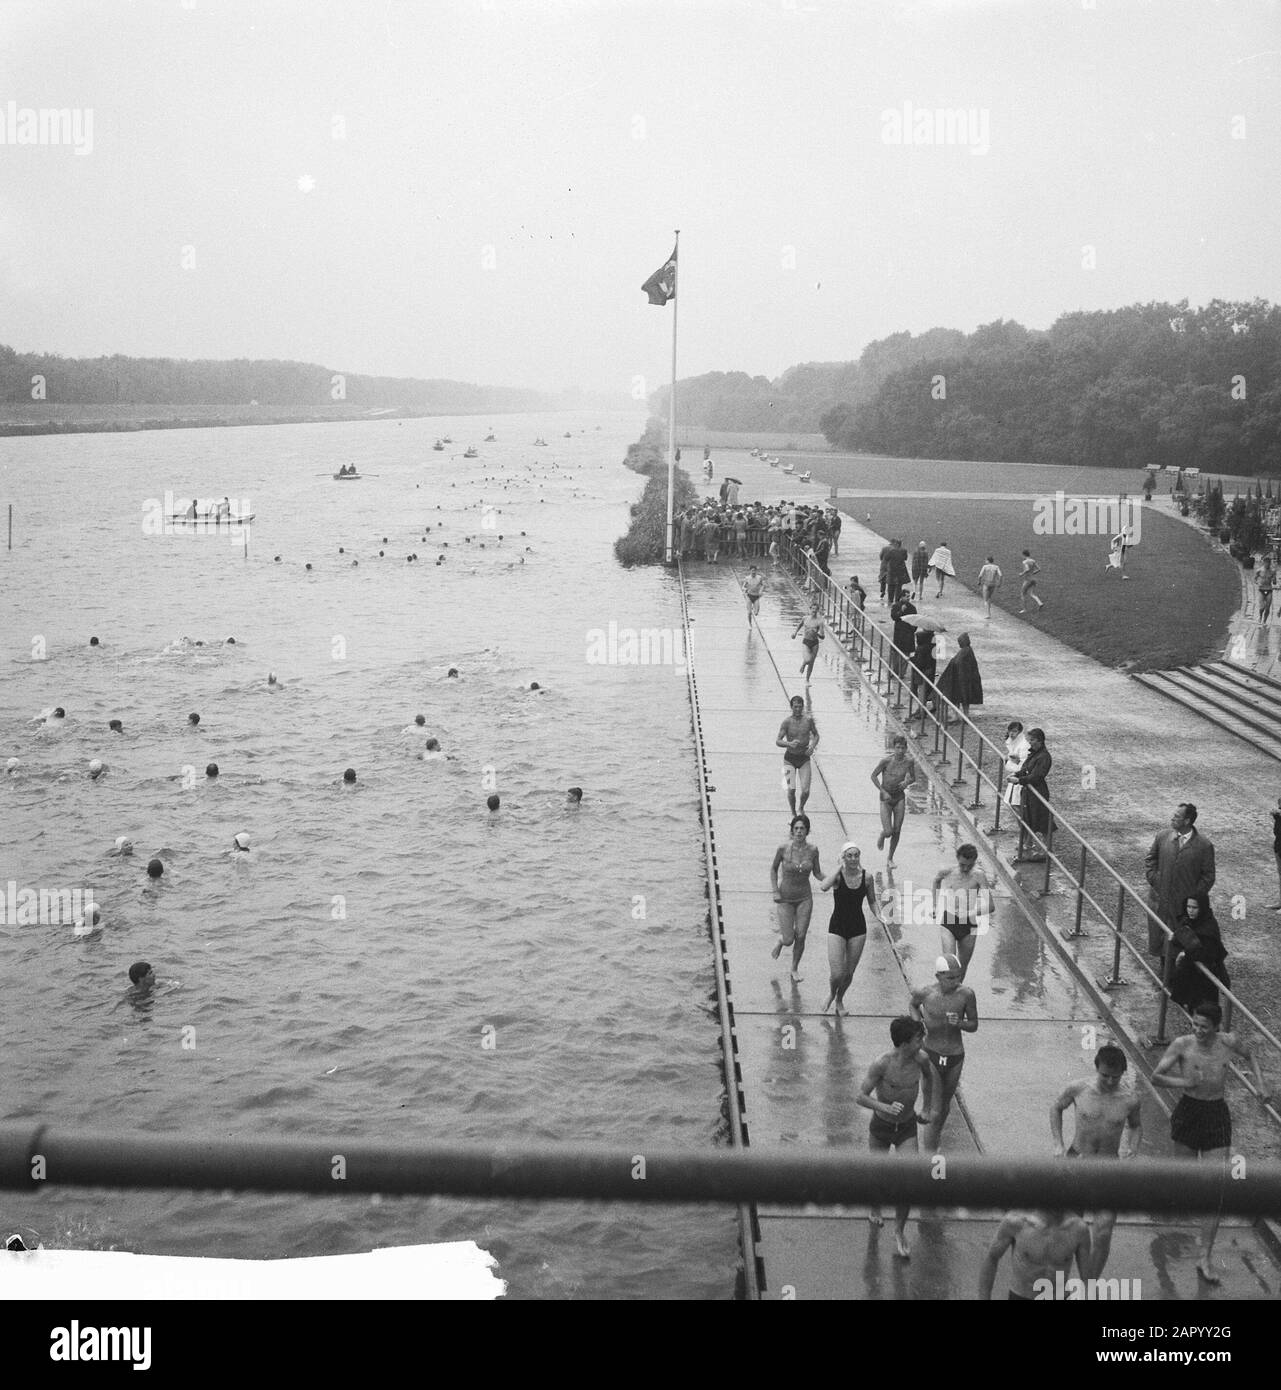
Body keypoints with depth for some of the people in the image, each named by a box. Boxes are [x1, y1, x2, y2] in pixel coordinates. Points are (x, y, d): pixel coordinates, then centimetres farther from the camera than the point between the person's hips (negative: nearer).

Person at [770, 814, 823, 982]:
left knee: (800, 937, 4)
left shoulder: (813, 850, -10)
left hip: (805, 899, 2)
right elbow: (773, 869, 1)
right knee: (789, 940, -4)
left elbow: (817, 873, 3)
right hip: (785, 899, -2)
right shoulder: (783, 849, -16)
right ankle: (780, 941, 34)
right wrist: (775, 891, -7)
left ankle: (795, 968, 30)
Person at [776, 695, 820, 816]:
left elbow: (816, 735, 11)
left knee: (805, 790, -6)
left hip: (804, 758, 2)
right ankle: (793, 814, 15)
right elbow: (778, 741, -14)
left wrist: (812, 746, -8)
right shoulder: (787, 722, -11)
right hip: (790, 758, -2)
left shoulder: (808, 720, -4)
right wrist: (789, 744, -34)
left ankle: (801, 808, 26)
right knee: (791, 789, -8)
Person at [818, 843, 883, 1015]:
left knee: (849, 973, 11)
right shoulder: (838, 875, -13)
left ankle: (839, 1000, 40)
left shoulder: (866, 876, -4)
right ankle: (832, 994, 26)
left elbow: (872, 901, 11)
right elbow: (823, 887, -35)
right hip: (837, 927, -3)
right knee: (837, 973, -9)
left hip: (858, 929, 3)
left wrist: (877, 915, -8)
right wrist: (839, 868, -28)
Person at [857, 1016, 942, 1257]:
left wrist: (928, 1108, 13)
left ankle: (899, 1232, 10)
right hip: (881, 1126, -2)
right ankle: (875, 1208, 50)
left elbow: (932, 1077, 9)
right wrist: (886, 1108, -39)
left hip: (908, 1128, 2)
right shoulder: (882, 1064, -27)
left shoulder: (921, 1058, -16)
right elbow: (862, 1097, -22)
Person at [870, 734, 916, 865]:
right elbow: (873, 776, -7)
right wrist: (883, 792, -13)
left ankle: (890, 859, 23)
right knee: (888, 832, -10)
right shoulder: (886, 760, -18)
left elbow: (913, 778, 9)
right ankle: (882, 835, 28)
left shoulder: (909, 761, -8)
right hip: (886, 798, -3)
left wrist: (907, 782, -14)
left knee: (897, 831, 4)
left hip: (900, 798, 3)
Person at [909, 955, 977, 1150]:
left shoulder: (966, 994, -16)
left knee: (945, 1103, 24)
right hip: (931, 1054, -2)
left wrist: (959, 1023, -24)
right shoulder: (926, 993, -17)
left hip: (955, 1056, 2)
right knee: (934, 1111, -6)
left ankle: (936, 1136, 52)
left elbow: (974, 1026, -3)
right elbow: (914, 1005, 8)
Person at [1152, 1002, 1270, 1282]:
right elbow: (1156, 1077, -12)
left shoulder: (1229, 1042, -5)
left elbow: (1250, 1057, 18)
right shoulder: (1182, 1045, -12)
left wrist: (1260, 1084, 6)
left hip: (1218, 1115, 1)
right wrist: (1186, 1082, -24)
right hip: (1188, 1112, -1)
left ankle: (1205, 1259, 0)